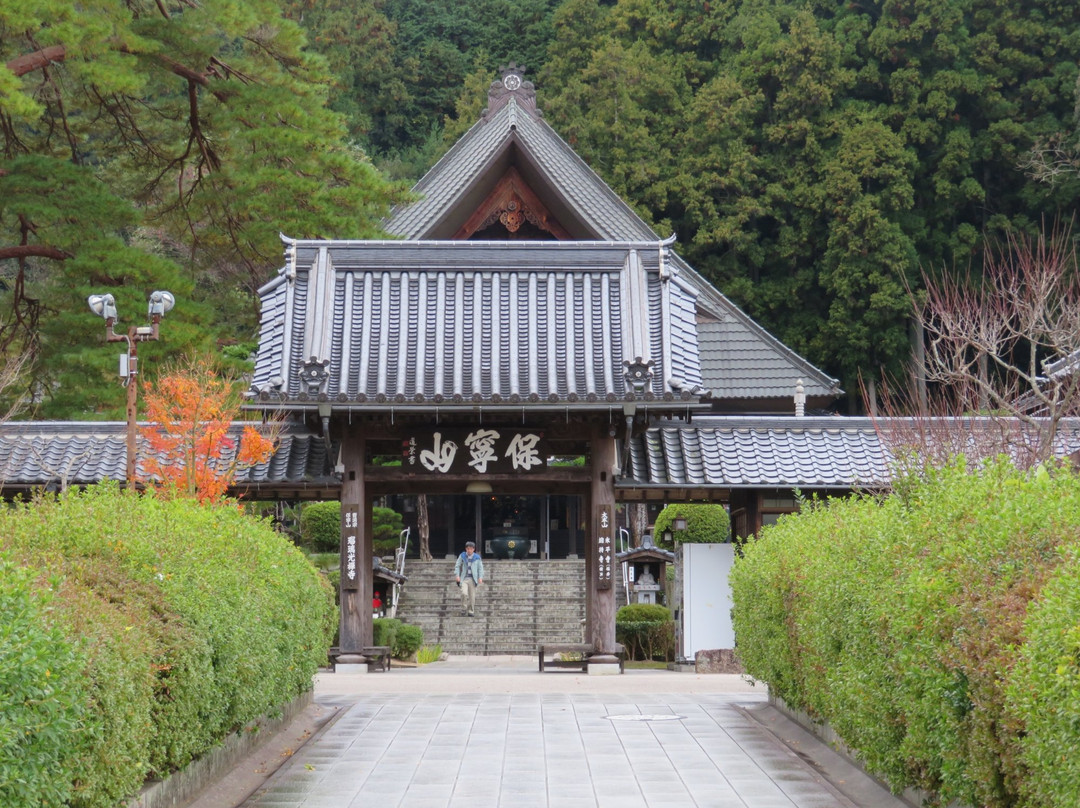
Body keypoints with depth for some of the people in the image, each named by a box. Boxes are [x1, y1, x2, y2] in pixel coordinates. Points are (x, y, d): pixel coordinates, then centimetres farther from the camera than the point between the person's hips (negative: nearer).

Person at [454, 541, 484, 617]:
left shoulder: (477, 557, 3)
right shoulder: (462, 556, 3)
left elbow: (480, 568, 7)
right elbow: (457, 566, 7)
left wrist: (480, 577, -6)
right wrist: (457, 575, -6)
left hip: (473, 579, 1)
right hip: (464, 578, -1)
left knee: (472, 596, 1)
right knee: (464, 593, -19)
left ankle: (471, 611, 12)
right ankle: (464, 609, 0)